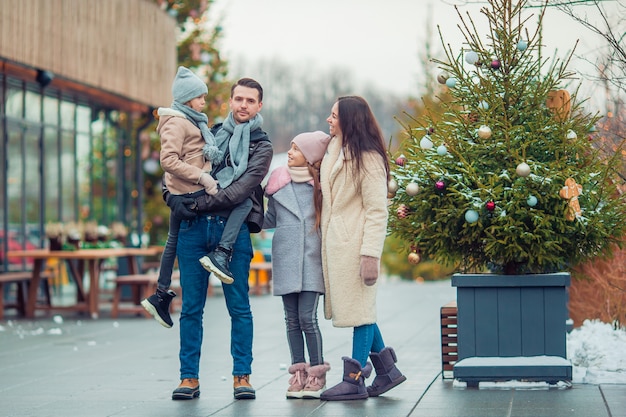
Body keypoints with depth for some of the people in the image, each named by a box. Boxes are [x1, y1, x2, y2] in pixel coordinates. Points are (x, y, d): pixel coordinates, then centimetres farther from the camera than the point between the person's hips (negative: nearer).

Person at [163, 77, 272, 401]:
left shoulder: (261, 146, 8)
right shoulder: (209, 134, 18)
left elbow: (242, 189, -8)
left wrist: (198, 203, -14)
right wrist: (174, 198, -4)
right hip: (193, 228, 3)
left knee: (239, 307, 0)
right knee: (191, 308, 2)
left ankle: (242, 376, 6)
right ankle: (189, 378, 7)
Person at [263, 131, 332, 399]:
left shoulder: (320, 182, 3)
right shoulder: (277, 180, 9)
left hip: (311, 257, -3)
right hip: (285, 256, 3)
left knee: (308, 317, -9)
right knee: (292, 319, 5)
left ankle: (316, 374, 1)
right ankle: (298, 372, 12)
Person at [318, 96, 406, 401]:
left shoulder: (368, 158, -11)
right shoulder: (335, 154, 15)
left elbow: (377, 211, -15)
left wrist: (370, 254, -20)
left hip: (355, 245, -9)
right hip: (336, 244, 9)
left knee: (360, 310, -2)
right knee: (356, 309, 12)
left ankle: (355, 380, 2)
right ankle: (386, 370, 21)